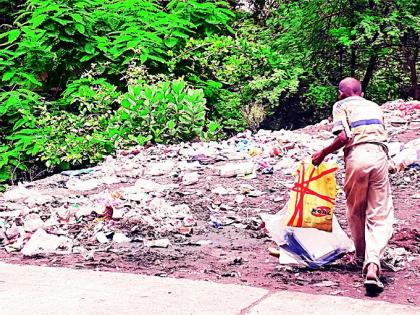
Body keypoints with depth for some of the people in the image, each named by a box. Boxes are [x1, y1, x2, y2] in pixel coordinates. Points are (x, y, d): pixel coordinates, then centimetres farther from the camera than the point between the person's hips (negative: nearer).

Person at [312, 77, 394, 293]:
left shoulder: (341, 105, 9)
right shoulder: (374, 106, 26)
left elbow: (344, 136, -6)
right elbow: (382, 134, 20)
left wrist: (323, 153, 4)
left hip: (357, 156, -3)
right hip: (380, 155, 3)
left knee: (356, 211, 18)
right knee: (380, 215, -2)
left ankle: (361, 255, 34)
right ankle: (372, 264, -22)